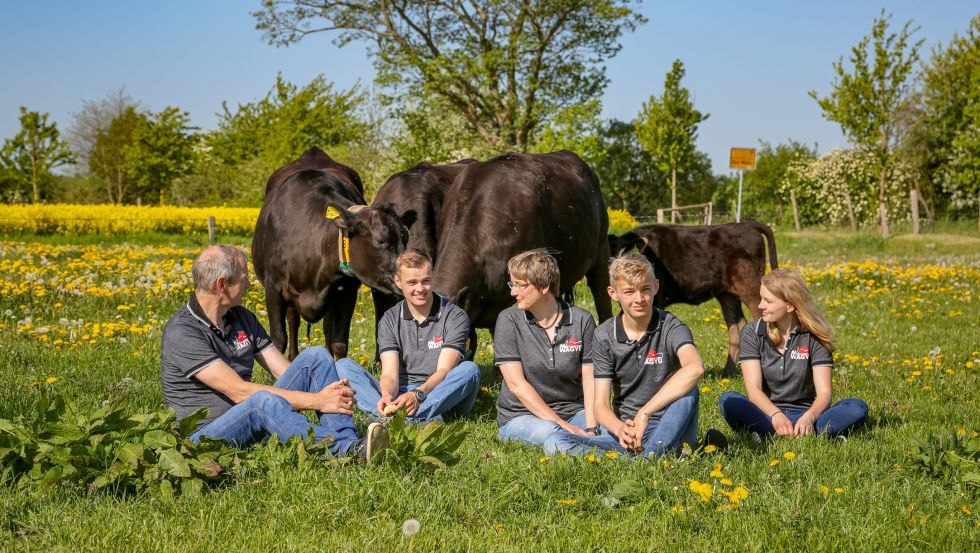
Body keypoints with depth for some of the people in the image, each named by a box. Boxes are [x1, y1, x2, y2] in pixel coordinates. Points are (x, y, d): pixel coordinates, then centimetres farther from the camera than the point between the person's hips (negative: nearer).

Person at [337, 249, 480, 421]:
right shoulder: (389, 320, 6)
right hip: (399, 396, 3)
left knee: (469, 369, -30)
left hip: (441, 400, -2)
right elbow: (390, 373, -5)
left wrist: (418, 395, -33)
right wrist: (387, 396, -30)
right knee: (343, 366, -14)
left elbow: (444, 370, -13)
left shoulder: (455, 317, -1)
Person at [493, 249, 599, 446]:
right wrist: (559, 423, -19)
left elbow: (590, 380, -3)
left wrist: (591, 427, -20)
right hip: (520, 415, -3)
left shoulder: (582, 321, 0)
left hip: (573, 410, 3)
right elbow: (516, 383, -11)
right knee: (549, 433, -37)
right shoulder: (509, 320, -5)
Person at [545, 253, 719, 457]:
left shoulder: (670, 328, -8)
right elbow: (601, 405, -3)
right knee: (555, 443, -21)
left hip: (669, 432, -3)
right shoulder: (604, 337, 2)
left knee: (687, 390, -33)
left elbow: (695, 368, -32)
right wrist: (620, 429, -28)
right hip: (625, 432, 3)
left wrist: (644, 413, -34)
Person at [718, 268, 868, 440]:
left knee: (858, 408, -26)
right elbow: (753, 388, -10)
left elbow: (824, 392, -9)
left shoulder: (814, 337, 0)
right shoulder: (752, 332, 1)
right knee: (728, 400, -30)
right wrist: (775, 415, -30)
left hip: (804, 414, 0)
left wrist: (809, 417, -31)